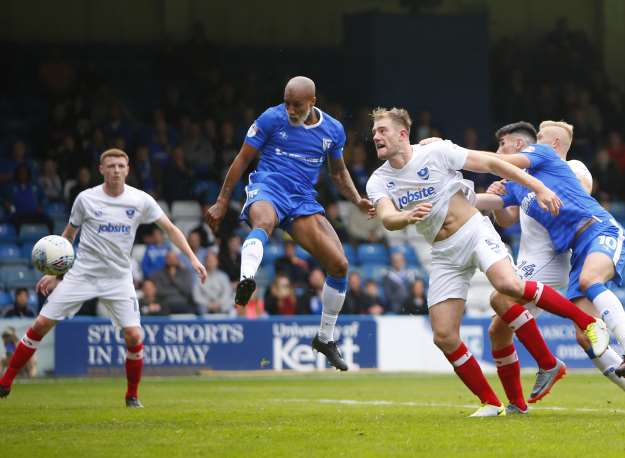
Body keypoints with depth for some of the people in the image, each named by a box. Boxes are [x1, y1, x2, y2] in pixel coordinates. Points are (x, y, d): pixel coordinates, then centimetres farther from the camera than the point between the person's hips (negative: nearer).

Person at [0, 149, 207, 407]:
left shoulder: (141, 201, -4)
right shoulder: (85, 199, -4)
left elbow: (170, 229, 1)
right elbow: (68, 236, 9)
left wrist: (193, 259, -8)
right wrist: (54, 273, 6)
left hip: (119, 278, 0)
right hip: (81, 273, 0)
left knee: (134, 336, -14)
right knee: (42, 324, -6)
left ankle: (132, 395, 8)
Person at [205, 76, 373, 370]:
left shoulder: (333, 130, 8)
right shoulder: (271, 119, -3)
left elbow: (338, 173, 24)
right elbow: (243, 159, 3)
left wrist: (357, 200, 7)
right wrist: (222, 202, 1)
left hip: (303, 201, 4)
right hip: (268, 189, -4)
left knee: (339, 264, -6)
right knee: (264, 222, -42)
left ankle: (325, 338, 12)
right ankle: (246, 280, -71)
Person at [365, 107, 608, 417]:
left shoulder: (436, 152, -8)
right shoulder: (378, 182, 0)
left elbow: (490, 163, -3)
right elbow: (387, 219, -18)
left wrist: (538, 188, -7)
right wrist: (408, 217, -42)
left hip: (474, 232, -4)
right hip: (445, 254, 4)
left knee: (508, 285, -33)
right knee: (444, 336, -8)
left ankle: (587, 321, -17)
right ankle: (491, 404, 4)